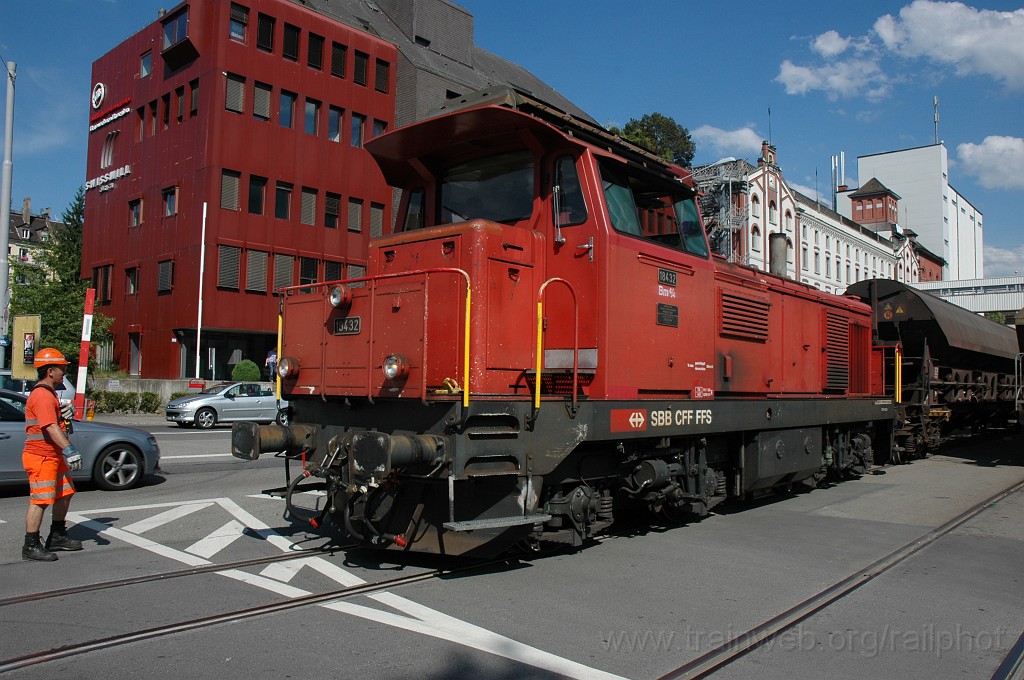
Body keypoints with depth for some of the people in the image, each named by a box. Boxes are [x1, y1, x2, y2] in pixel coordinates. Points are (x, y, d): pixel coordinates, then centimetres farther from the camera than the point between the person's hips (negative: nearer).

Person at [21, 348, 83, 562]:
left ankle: (57, 537, 30)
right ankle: (31, 546, -1)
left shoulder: (49, 394, 16)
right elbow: (51, 427, -30)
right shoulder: (42, 396, -18)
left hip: (54, 456, 11)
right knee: (40, 500, -7)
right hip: (41, 457, -11)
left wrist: (64, 413, 6)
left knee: (64, 494, 17)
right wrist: (69, 449, -37)